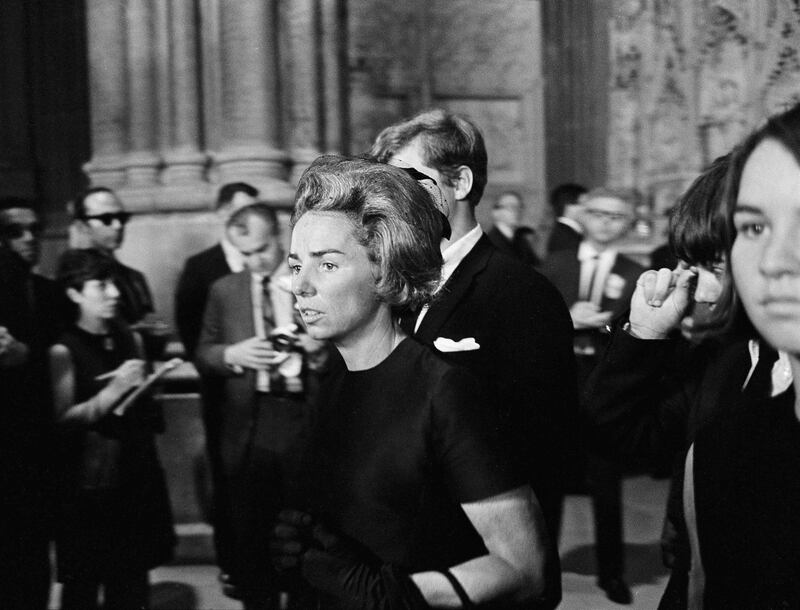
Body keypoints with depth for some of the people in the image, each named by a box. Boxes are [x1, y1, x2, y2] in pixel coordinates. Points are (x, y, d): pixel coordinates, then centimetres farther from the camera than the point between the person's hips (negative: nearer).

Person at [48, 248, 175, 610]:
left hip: (136, 476, 6)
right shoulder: (63, 350, -10)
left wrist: (146, 385, 0)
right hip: (88, 486, -5)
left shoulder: (130, 339, 8)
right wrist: (114, 390, -18)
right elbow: (64, 419, -14)